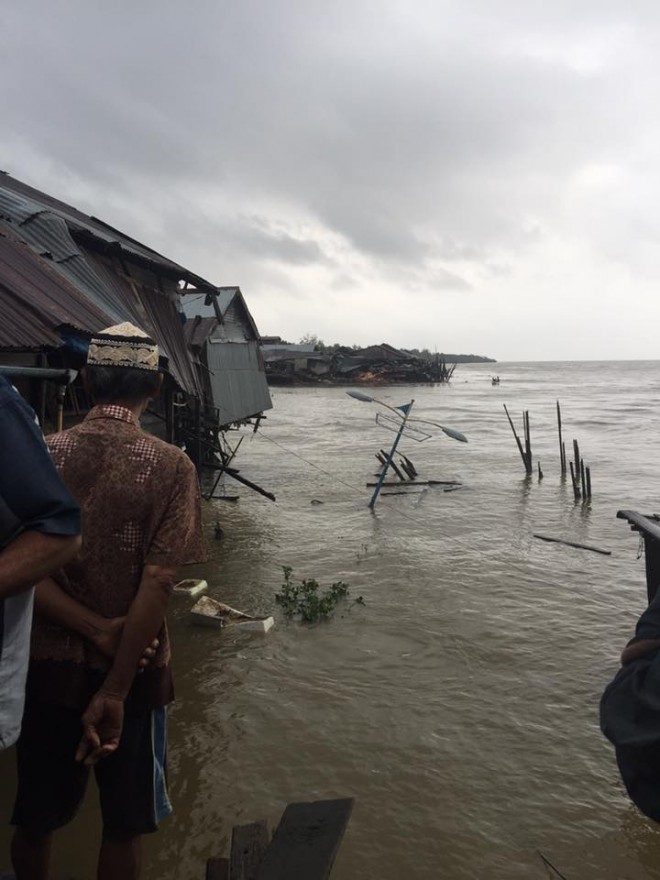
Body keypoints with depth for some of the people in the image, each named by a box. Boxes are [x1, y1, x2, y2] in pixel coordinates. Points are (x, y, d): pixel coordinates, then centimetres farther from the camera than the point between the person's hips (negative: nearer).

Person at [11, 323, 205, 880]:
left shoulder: (43, 455, -6)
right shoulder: (171, 467, -14)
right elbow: (157, 585, -19)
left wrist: (101, 634, -12)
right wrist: (115, 691, -14)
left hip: (49, 665, 3)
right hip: (133, 670, -2)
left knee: (36, 818, 23)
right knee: (123, 827, 18)